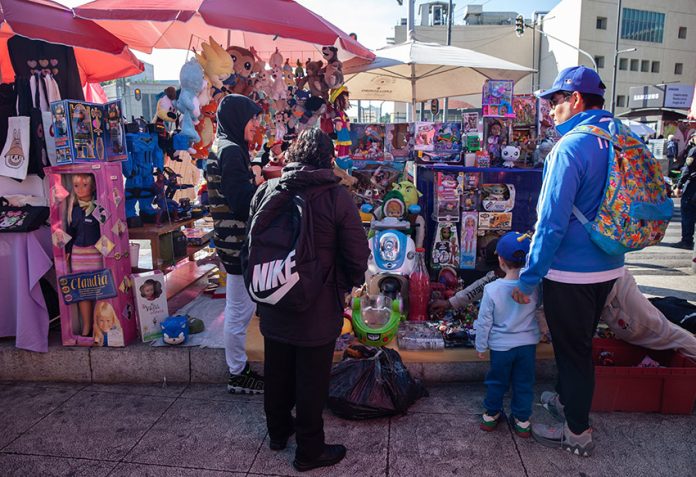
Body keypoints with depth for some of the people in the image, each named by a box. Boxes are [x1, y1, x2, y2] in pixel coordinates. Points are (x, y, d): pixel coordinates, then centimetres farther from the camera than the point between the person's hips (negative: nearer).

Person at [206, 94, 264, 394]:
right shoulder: (231, 151, -16)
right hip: (238, 241, -11)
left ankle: (238, 368, 34)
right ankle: (238, 375, 15)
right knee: (240, 310, 1)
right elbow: (243, 202, -22)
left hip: (232, 239, 11)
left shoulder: (222, 147, 15)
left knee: (237, 308, 19)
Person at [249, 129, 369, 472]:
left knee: (278, 370, 22)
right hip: (318, 308, -4)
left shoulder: (266, 190, -3)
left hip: (273, 303, 5)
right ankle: (309, 450, 27)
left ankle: (278, 430, 43)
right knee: (311, 380, 10)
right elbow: (357, 253, -13)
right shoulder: (336, 196, -16)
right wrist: (351, 281, 8)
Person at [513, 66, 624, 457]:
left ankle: (578, 433, 23)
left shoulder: (571, 148, -21)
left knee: (571, 346, 7)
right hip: (609, 267, 8)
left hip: (571, 272, -8)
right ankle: (570, 396, 46)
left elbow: (552, 222, -24)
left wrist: (528, 278, -17)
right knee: (581, 341, 25)